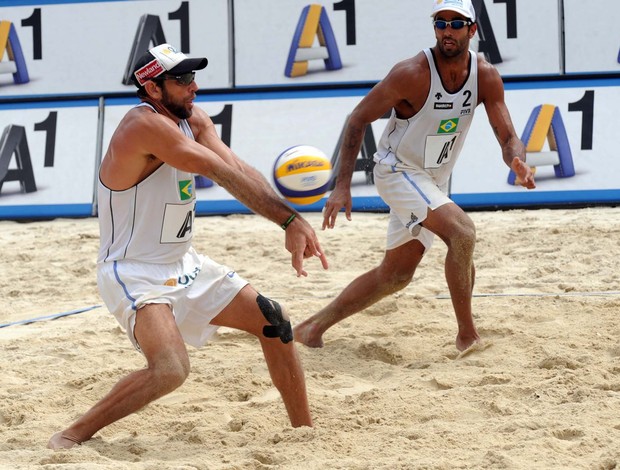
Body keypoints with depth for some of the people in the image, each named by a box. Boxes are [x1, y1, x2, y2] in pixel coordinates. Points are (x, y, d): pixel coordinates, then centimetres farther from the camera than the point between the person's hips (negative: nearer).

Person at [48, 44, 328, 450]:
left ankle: (304, 430, 24)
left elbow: (239, 170, -10)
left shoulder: (194, 120, 4)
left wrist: (292, 222, -26)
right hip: (134, 274, -10)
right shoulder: (145, 124, -23)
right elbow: (225, 173, -28)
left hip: (183, 264, 10)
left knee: (274, 321, 9)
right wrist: (289, 217, -30)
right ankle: (70, 438, -14)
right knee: (171, 369, -29)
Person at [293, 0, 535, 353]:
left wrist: (518, 163, -34)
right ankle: (468, 336, -18)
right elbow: (359, 119, -15)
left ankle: (313, 328, 22)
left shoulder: (486, 77, -9)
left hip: (434, 183, 7)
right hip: (397, 171, -7)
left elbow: (508, 138, -9)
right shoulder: (412, 74, -23)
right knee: (462, 231, -28)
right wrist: (343, 185, -21)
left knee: (396, 275, 12)